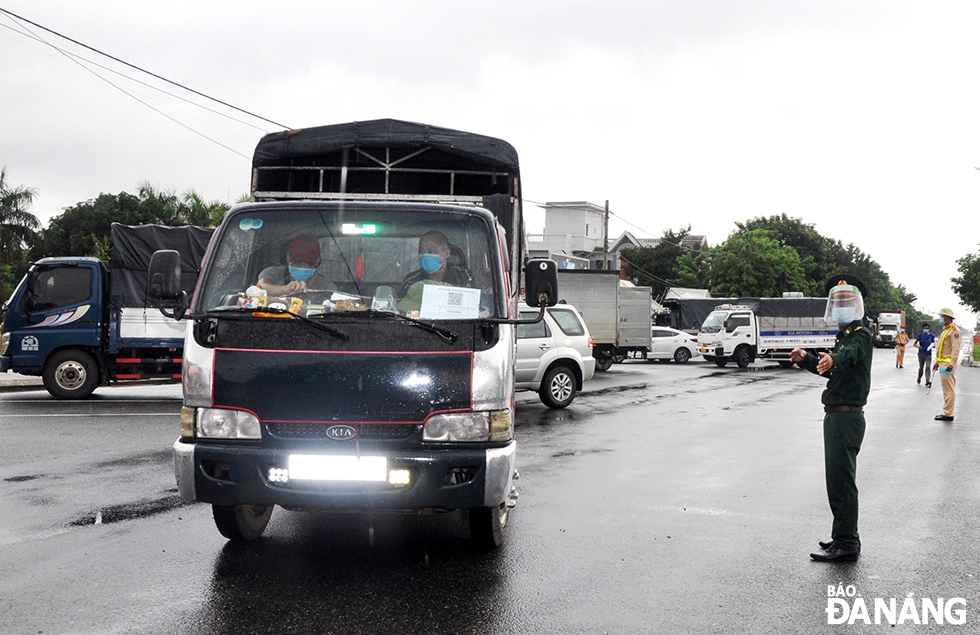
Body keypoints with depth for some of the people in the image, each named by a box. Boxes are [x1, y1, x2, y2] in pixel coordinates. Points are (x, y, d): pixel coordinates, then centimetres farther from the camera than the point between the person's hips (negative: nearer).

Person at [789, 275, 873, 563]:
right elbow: (831, 370, 28)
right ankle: (844, 537, 24)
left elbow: (850, 354, -35)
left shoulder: (861, 336, -12)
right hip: (836, 416, 10)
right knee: (838, 478, 15)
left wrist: (832, 359, -57)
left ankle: (846, 543, -6)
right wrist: (807, 359, 10)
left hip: (847, 417, -10)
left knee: (841, 479, -10)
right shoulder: (843, 337, 19)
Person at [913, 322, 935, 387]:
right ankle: (919, 378, 37)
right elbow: (914, 344, 1)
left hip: (928, 354, 0)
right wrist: (918, 346, -21)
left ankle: (928, 381, -22)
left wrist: (932, 346, -11)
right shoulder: (920, 335, 1)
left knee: (928, 367, -14)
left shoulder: (931, 336, 4)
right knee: (921, 367, 10)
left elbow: (933, 344, 13)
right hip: (921, 354, 0)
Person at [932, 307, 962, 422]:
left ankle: (948, 414, -11)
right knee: (946, 389, 12)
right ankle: (946, 412, 17)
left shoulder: (954, 330, -12)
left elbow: (955, 349, -20)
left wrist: (952, 363, -27)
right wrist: (937, 362, 25)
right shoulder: (945, 330, 20)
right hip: (942, 363, 10)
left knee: (949, 389, -10)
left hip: (948, 364, -10)